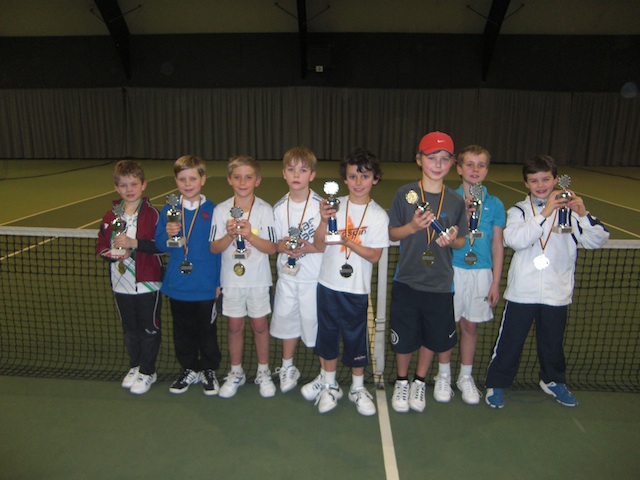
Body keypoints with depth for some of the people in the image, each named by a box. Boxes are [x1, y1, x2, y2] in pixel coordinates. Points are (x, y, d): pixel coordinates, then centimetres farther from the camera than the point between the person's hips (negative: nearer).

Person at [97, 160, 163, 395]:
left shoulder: (151, 214, -10)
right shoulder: (110, 216, 4)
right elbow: (101, 247, 6)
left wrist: (133, 243, -24)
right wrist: (114, 253, -14)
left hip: (148, 283, -4)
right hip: (122, 284, 5)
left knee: (150, 328, 7)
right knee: (130, 328, 18)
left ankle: (147, 371, 23)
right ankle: (135, 366, 36)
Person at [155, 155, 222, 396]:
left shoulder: (212, 210, -6)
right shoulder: (169, 211, 1)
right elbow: (160, 245, 4)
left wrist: (219, 281, -1)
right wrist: (168, 235, -19)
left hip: (206, 286, -2)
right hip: (177, 285, 3)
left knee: (207, 330, 10)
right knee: (183, 330, 16)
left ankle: (209, 370, 30)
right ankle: (189, 369, 35)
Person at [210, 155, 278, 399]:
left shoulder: (265, 210, -9)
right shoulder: (221, 210, -4)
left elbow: (272, 248, -10)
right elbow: (214, 248, -4)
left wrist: (250, 235, -25)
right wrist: (230, 235, -22)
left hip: (258, 280, -1)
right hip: (231, 280, 1)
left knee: (260, 325, 11)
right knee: (235, 326, 13)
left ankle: (263, 372, 30)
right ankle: (236, 373, 32)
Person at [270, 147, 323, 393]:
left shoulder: (321, 205, -12)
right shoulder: (279, 208, 2)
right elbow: (274, 242, 9)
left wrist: (309, 247, -23)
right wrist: (283, 246, -13)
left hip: (314, 277, -4)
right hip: (287, 274, 5)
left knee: (315, 322, 4)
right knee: (286, 318, 16)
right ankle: (288, 367, 38)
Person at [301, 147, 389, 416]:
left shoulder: (378, 215, -6)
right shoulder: (334, 205, -2)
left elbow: (374, 255, -9)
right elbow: (320, 246, -4)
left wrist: (347, 241, -23)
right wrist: (324, 220, -21)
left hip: (357, 289, -2)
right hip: (328, 284, 2)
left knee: (356, 339, 10)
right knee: (328, 335, 14)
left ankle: (357, 388, 32)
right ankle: (329, 386, 34)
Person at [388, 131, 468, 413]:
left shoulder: (456, 201, 1)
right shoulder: (405, 194, -5)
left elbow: (461, 242, 8)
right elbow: (392, 233, 0)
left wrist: (453, 240, -14)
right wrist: (412, 226, -19)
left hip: (440, 283, 2)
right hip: (407, 280, -1)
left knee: (433, 337, 13)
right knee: (404, 338, 9)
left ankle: (419, 382, 37)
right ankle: (402, 382, 35)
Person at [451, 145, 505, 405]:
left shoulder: (495, 204, 2)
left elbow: (497, 245, 5)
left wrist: (496, 282, 3)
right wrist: (463, 214, -19)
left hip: (481, 273, 2)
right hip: (452, 271, -1)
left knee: (470, 325, 12)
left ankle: (466, 376, 29)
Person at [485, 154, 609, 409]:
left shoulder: (569, 211, 1)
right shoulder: (519, 211, -2)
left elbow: (598, 241, -6)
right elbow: (515, 240, -20)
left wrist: (584, 214, -21)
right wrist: (544, 213, -25)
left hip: (557, 293, 2)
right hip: (522, 292, -2)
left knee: (553, 342, 19)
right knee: (510, 341, 6)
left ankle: (554, 381, 43)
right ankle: (496, 383, 24)